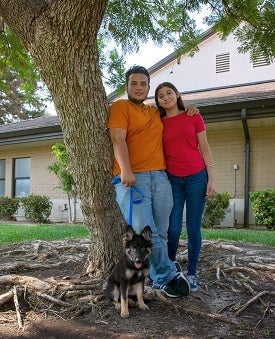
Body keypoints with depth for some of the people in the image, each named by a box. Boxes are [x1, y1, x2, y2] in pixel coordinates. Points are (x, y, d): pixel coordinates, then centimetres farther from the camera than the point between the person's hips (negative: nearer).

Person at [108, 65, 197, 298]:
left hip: (160, 177, 6)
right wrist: (125, 170, -21)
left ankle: (160, 280, 15)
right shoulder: (120, 107, 5)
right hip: (132, 178, -5)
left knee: (161, 233, 4)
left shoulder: (156, 112, 23)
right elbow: (118, 139, -8)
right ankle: (169, 276, 2)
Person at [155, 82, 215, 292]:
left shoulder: (193, 117, 3)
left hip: (196, 177, -1)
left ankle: (192, 274, 16)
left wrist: (211, 178, -2)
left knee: (193, 228, 2)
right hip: (172, 179, 1)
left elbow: (204, 148, 4)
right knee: (173, 229, -1)